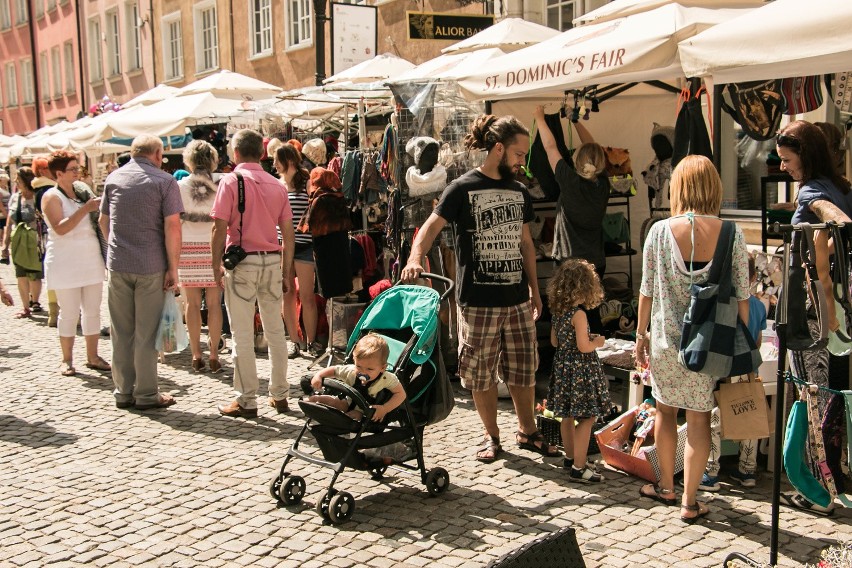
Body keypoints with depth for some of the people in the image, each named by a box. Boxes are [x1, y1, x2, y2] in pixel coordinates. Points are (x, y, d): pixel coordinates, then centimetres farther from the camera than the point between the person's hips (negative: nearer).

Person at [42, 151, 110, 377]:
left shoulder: (82, 192, 13)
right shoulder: (52, 197, -6)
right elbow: (60, 228, -19)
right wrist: (85, 209, -23)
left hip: (91, 261, 6)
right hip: (65, 263, -6)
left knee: (93, 310, 7)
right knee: (69, 313, -1)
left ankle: (92, 357, 15)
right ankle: (67, 360, 10)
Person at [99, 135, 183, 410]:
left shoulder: (113, 178, 8)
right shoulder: (164, 181, -6)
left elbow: (104, 220, 18)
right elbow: (172, 226, -12)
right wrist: (173, 268, -8)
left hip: (117, 265, 4)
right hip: (151, 266, -4)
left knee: (121, 331, 11)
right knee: (146, 333, 3)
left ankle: (123, 391, 18)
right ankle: (146, 394, 9)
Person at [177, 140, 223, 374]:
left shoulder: (180, 186, -2)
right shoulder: (219, 187, -5)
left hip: (188, 250, 1)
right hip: (212, 249, -1)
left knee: (192, 303, 7)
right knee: (214, 303, 4)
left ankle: (196, 355, 10)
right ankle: (214, 356, 6)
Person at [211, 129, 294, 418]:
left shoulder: (231, 181, -5)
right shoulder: (277, 185, 7)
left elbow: (220, 228, -11)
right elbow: (288, 233, 8)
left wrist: (217, 265, -1)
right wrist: (285, 272, 14)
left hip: (242, 262, -4)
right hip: (272, 262, 4)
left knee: (242, 335, 1)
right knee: (275, 331, 12)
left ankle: (247, 400, 5)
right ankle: (279, 395, 19)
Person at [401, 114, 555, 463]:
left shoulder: (519, 192, 12)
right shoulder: (463, 188, -6)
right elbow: (432, 226, -14)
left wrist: (535, 290, 17)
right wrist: (415, 258, -33)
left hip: (517, 297, 5)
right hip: (478, 299, -5)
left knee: (525, 370, 11)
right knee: (481, 373, 5)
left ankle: (527, 432, 27)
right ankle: (492, 436, 21)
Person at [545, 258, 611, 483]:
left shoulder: (557, 311, 4)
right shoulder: (579, 314, -20)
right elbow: (584, 347, -22)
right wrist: (597, 342, -2)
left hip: (563, 366, 9)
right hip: (581, 369, -9)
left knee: (567, 416, 19)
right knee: (586, 418, -2)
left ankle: (570, 457, 32)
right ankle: (578, 468, -2)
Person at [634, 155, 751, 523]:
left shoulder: (660, 231, -8)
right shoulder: (731, 234, -8)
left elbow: (647, 290, -1)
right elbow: (741, 297, -4)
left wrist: (640, 333, 11)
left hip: (666, 340, 0)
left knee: (665, 411, 18)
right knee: (699, 418, 9)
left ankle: (666, 486, 33)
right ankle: (689, 502, 15)